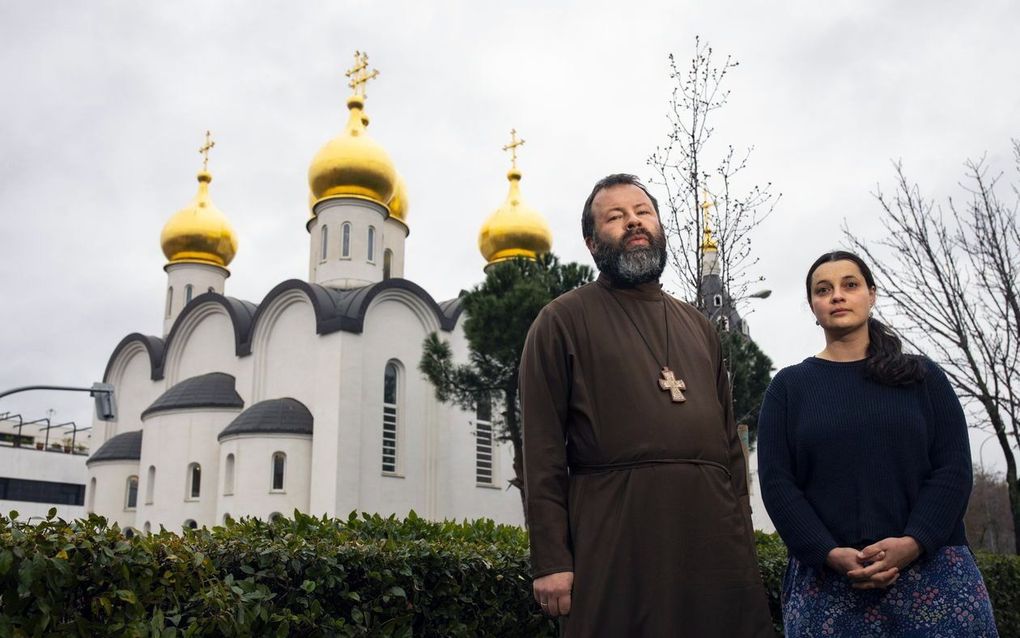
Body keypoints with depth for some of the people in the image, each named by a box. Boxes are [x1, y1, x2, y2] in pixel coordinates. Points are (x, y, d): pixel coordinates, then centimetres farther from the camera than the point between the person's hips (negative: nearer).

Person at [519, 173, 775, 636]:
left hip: (713, 532, 5)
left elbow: (729, 440, 19)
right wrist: (550, 560, -11)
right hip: (616, 537, -5)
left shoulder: (697, 325, 20)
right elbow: (543, 448, -5)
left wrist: (743, 536, 11)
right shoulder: (564, 320, 2)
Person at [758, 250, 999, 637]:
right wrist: (829, 555, -13)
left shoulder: (924, 377, 11)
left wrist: (912, 543, -14)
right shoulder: (789, 386, 8)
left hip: (934, 572, 1)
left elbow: (953, 469, 2)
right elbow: (776, 482, 0)